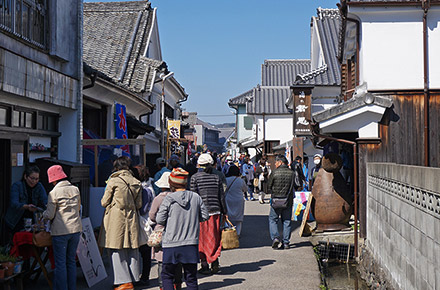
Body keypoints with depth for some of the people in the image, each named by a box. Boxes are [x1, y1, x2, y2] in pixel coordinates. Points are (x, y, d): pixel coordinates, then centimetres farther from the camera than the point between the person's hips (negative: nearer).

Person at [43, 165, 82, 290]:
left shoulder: (54, 193, -11)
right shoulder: (75, 189, 4)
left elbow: (50, 215, -9)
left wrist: (43, 213, 11)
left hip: (60, 231, -5)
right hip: (75, 229, 5)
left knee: (60, 263, 3)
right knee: (71, 261, 15)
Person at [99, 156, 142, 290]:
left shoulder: (113, 181, -7)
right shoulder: (136, 183, 5)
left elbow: (104, 202, -1)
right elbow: (139, 204, 9)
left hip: (116, 218, -4)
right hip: (132, 218, 5)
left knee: (117, 250, 1)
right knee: (132, 250, 10)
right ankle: (134, 278, 15)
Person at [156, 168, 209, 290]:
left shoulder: (169, 199, -10)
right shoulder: (196, 197, 0)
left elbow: (159, 220, -8)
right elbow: (205, 216, 7)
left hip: (172, 245, -3)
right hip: (191, 244, 3)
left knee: (167, 275, 12)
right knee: (191, 278, 10)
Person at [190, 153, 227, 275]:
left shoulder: (195, 177, -4)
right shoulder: (216, 177, 4)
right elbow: (221, 196, 6)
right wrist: (224, 212, 14)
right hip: (215, 211, 3)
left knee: (202, 238, 6)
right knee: (214, 237, 12)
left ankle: (205, 265, 7)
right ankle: (215, 261, 0)